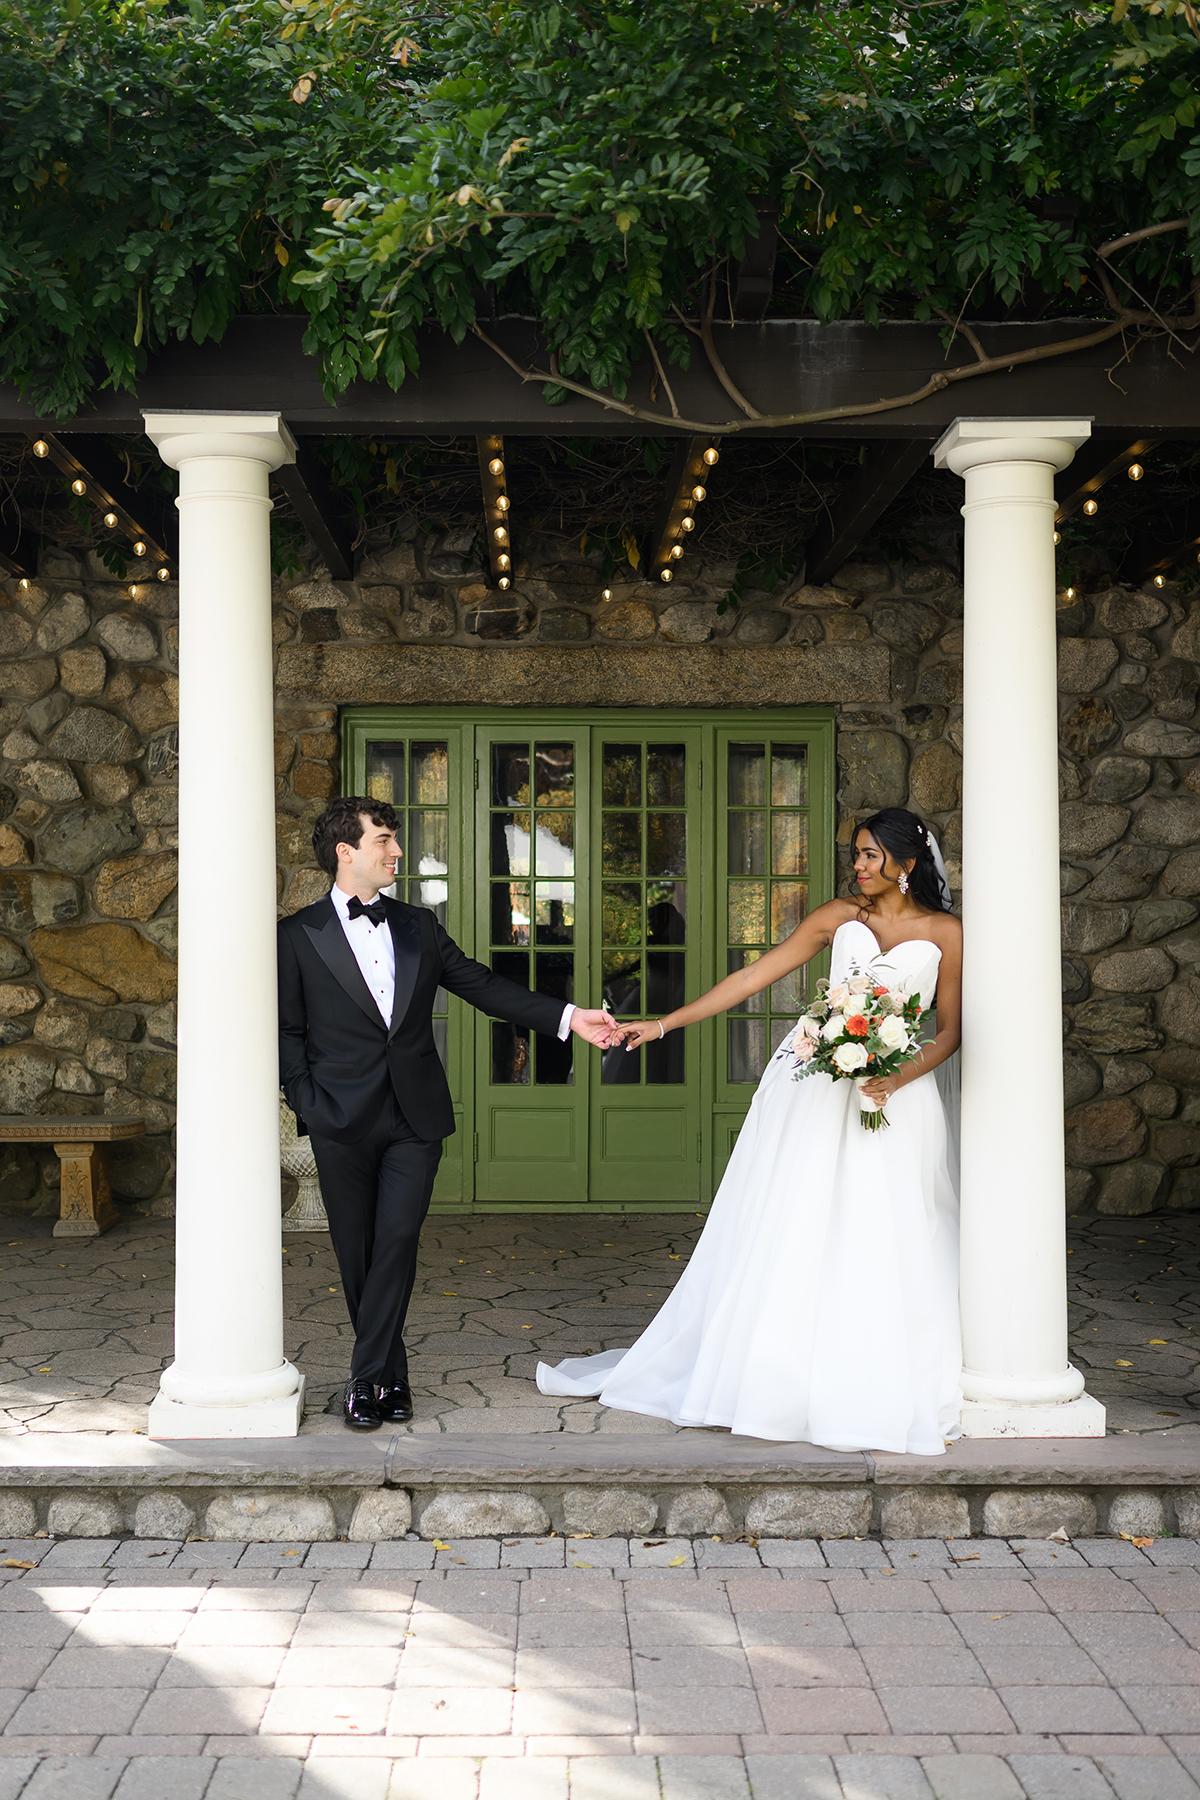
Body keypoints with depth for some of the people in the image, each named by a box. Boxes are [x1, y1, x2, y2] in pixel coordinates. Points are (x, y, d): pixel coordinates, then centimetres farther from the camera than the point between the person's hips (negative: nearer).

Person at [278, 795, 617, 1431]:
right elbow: (288, 1032, 4)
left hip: (415, 1116, 2)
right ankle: (390, 1374, 21)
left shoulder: (418, 926, 11)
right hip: (343, 1119, -2)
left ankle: (367, 1378, -3)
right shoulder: (299, 935, 2)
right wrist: (307, 1104, -6)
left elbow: (481, 985, 11)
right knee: (357, 1253, 5)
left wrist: (567, 1017, 3)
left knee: (397, 1243, -8)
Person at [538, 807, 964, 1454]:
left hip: (896, 1089, -1)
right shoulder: (838, 917, 5)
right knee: (784, 1232, 2)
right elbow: (752, 976, 4)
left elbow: (950, 1029, 4)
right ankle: (770, 1373, 13)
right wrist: (663, 1024, 0)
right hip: (817, 1083, 2)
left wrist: (899, 1078, -15)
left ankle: (881, 1395, 10)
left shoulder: (946, 933, 1)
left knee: (882, 1244, -2)